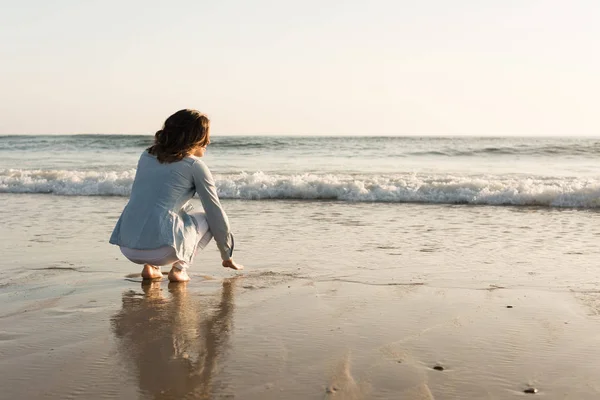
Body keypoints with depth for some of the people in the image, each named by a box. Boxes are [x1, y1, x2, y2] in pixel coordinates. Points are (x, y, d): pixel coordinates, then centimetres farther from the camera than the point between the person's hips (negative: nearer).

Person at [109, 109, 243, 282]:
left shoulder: (147, 156, 18)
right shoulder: (195, 165, 2)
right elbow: (216, 213, 6)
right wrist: (227, 256, 17)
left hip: (126, 246, 6)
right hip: (161, 248, -6)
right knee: (207, 220, 21)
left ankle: (150, 266, 16)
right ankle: (179, 268, 4)